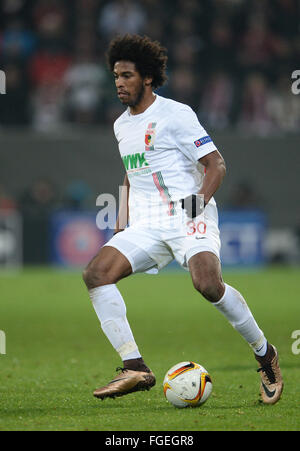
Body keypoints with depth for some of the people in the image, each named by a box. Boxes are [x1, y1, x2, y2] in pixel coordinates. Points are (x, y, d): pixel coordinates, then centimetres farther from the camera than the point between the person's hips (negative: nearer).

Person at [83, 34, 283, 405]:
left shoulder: (176, 114, -4)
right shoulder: (122, 125, 18)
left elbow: (216, 164, -6)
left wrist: (200, 198, -21)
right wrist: (122, 224, 24)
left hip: (188, 218, -7)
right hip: (146, 227, 7)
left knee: (208, 284, -30)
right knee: (95, 273, -17)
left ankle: (264, 353, -7)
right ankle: (135, 369, -20)